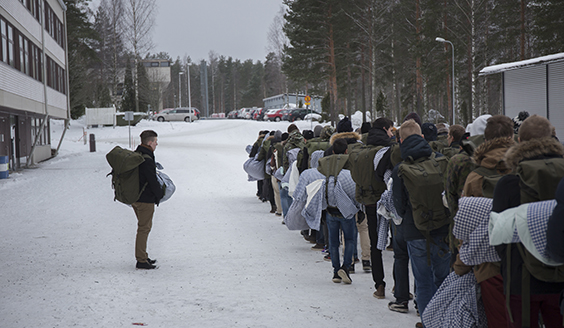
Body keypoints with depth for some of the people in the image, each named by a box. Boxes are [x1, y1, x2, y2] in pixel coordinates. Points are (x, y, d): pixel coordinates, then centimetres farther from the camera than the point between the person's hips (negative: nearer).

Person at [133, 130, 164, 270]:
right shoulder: (147, 160, -22)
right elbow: (153, 181, -20)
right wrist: (160, 194, -6)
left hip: (134, 197, 10)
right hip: (145, 199, -10)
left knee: (143, 227, 20)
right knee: (144, 228, -3)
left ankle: (142, 256, 28)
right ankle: (141, 261, 0)